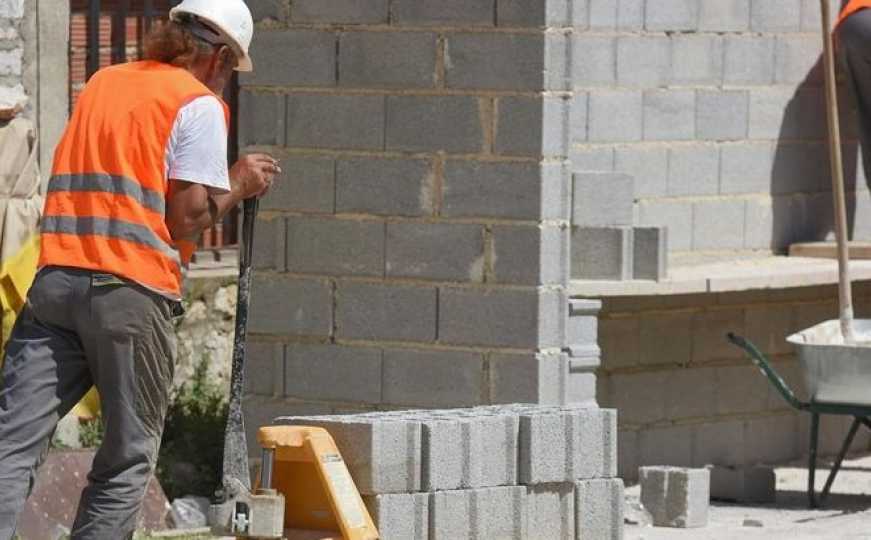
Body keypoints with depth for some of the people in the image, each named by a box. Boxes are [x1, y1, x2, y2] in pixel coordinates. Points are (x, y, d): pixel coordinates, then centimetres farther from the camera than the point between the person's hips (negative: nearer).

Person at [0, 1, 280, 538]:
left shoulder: (102, 83, 20)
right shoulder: (199, 104, 0)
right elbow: (188, 216, -7)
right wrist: (240, 185, 11)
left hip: (57, 277, 5)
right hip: (133, 292, -5)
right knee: (128, 458, 7)